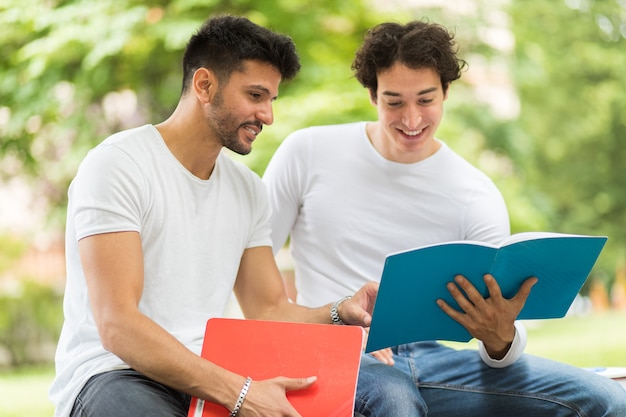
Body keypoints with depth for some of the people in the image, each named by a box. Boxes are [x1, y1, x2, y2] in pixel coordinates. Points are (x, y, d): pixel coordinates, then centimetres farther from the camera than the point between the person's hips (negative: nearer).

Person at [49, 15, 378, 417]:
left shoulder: (248, 190, 14)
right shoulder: (117, 165, -9)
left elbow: (271, 312, 16)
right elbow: (117, 326, -19)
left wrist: (342, 313, -6)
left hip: (209, 375, 6)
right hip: (115, 376, -5)